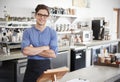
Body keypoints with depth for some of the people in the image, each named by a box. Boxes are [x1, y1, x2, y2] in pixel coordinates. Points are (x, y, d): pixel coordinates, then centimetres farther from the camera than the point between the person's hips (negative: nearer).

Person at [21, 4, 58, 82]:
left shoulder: (53, 32, -1)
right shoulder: (27, 32, -1)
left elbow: (53, 54, -12)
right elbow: (25, 51, -16)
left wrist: (33, 50, -12)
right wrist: (45, 47, -12)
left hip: (46, 66, 0)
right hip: (31, 67, 0)